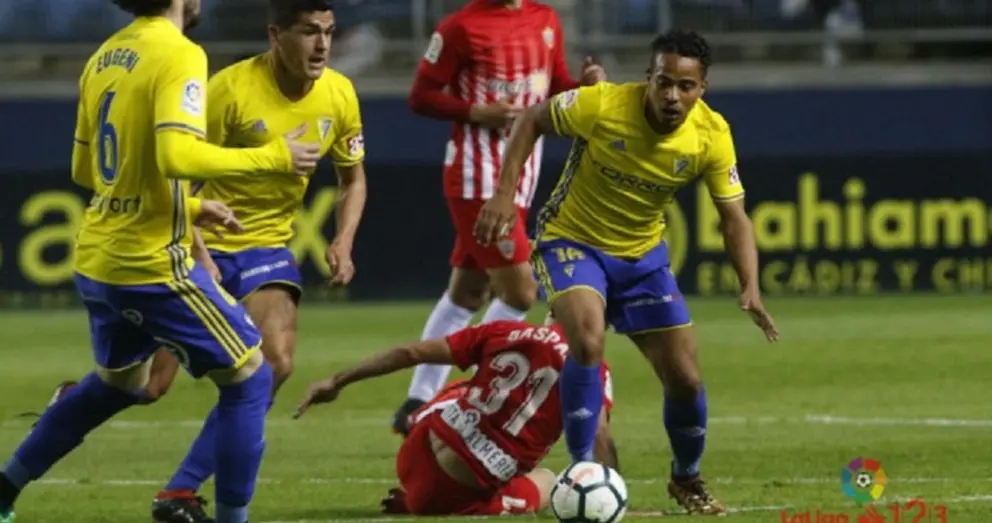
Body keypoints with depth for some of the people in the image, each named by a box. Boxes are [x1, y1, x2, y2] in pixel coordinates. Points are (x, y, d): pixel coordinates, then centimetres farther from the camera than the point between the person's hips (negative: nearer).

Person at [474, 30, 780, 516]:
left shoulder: (712, 135, -18)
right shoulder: (602, 105, -27)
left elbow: (733, 216, -11)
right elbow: (532, 121, -10)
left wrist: (750, 288, -25)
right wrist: (504, 195, -16)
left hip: (643, 254, 4)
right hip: (573, 241, -4)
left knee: (685, 378, 2)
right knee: (588, 341, -31)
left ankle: (687, 480, 31)